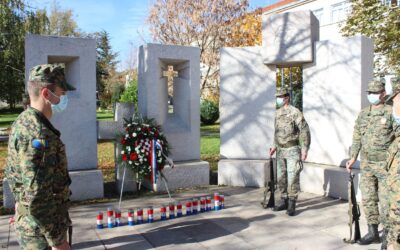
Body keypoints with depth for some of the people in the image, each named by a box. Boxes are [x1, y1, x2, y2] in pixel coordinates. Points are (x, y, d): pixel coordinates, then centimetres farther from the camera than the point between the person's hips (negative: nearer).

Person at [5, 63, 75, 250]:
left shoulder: (22, 122, 5)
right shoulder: (38, 134, -26)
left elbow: (12, 173, 15)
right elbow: (36, 198, -28)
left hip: (27, 223, 9)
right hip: (41, 231, -9)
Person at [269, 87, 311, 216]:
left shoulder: (295, 112, -12)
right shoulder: (277, 113, 11)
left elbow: (305, 131, -13)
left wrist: (304, 149, -16)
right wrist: (275, 146, 18)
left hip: (293, 150, -7)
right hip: (280, 150, 7)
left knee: (293, 177, -5)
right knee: (281, 177, 11)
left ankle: (292, 204, 3)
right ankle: (284, 201, 22)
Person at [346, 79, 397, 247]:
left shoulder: (391, 112, -6)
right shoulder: (363, 114, 10)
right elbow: (357, 138, 13)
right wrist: (353, 158, 8)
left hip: (386, 165, -5)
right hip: (366, 164, 5)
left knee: (386, 200, 1)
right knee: (368, 199, 7)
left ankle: (387, 233, 17)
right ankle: (373, 233, 18)